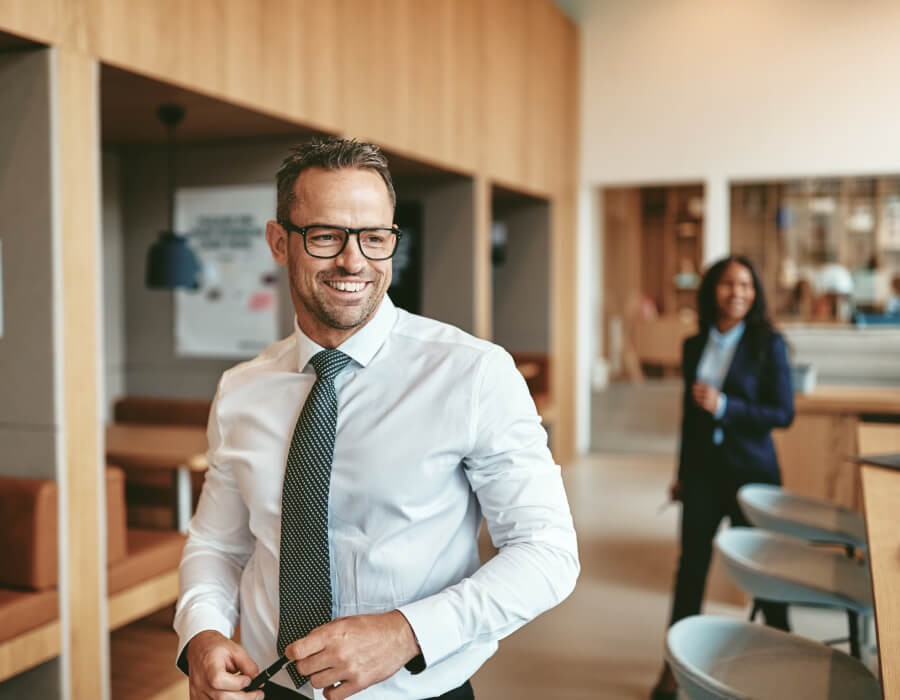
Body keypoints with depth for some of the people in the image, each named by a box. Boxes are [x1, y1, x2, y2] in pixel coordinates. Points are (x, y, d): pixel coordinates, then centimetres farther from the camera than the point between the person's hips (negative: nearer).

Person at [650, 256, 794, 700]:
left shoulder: (768, 344, -7)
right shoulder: (695, 346, 5)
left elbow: (783, 413, -10)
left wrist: (724, 406, -22)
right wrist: (682, 472, 17)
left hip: (751, 471, -3)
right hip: (703, 470, 3)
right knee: (691, 563, 6)